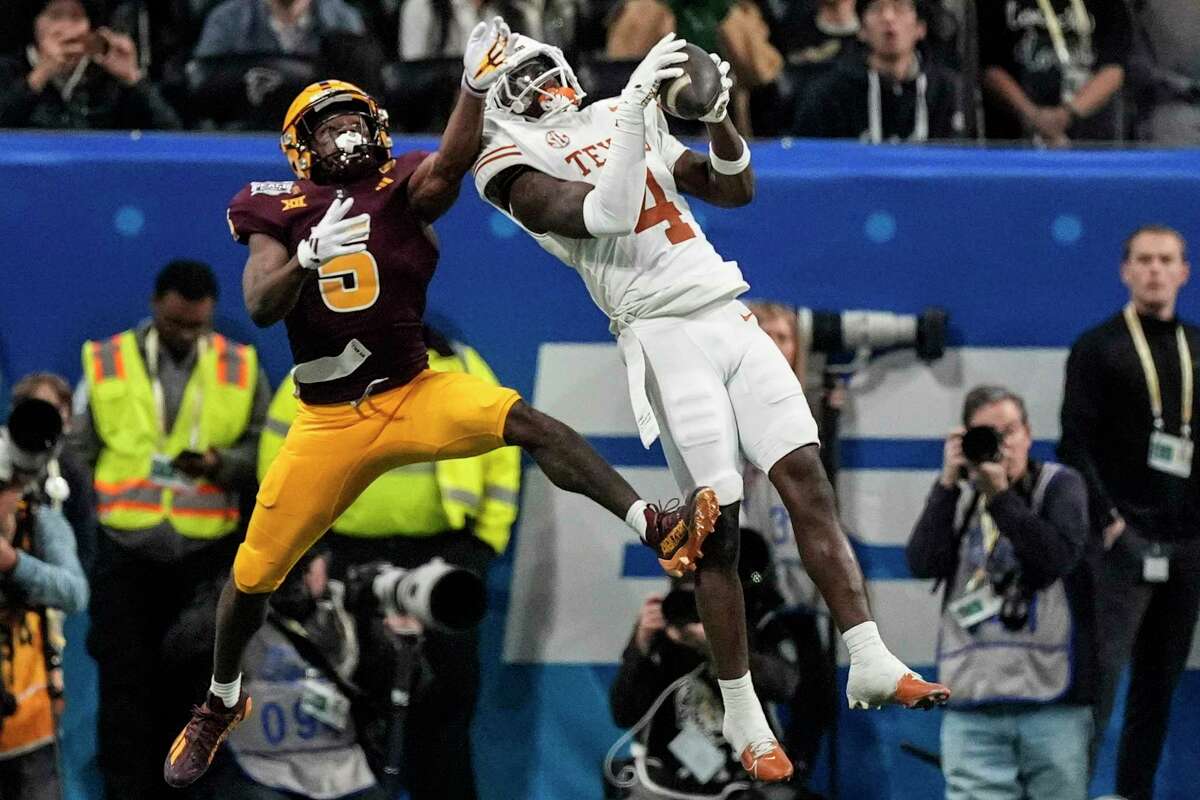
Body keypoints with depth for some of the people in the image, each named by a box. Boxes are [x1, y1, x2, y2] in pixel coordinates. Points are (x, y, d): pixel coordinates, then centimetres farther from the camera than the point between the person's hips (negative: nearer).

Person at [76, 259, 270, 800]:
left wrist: (220, 464, -15)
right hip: (125, 552, -1)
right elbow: (78, 453, 7)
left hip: (206, 556, 1)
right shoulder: (106, 364, 5)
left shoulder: (243, 370, 6)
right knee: (126, 684, -5)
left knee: (188, 685, 8)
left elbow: (264, 455, 5)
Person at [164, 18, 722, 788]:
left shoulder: (402, 192, -4)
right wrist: (309, 257, -35)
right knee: (253, 575, 6)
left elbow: (454, 161, -27)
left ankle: (657, 526, -35)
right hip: (330, 422, 1)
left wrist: (476, 85, -44)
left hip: (416, 394, -1)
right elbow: (259, 307, -17)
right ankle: (222, 704, 32)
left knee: (524, 420, -29)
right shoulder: (280, 212, -3)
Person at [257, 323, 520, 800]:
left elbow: (500, 452, 7)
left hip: (443, 553, 0)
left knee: (447, 697, 1)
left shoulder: (463, 369, 5)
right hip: (348, 559, 0)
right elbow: (279, 460, 5)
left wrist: (488, 537, 1)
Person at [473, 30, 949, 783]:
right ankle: (742, 714, 3)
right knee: (716, 526, -7)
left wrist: (718, 118, 1)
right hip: (665, 338, -6)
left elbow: (736, 190, 18)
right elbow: (605, 214, -17)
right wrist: (635, 104, -20)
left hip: (731, 318, 6)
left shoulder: (623, 121, 20)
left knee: (808, 480, -6)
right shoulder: (518, 166, 0)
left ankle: (871, 663, -9)